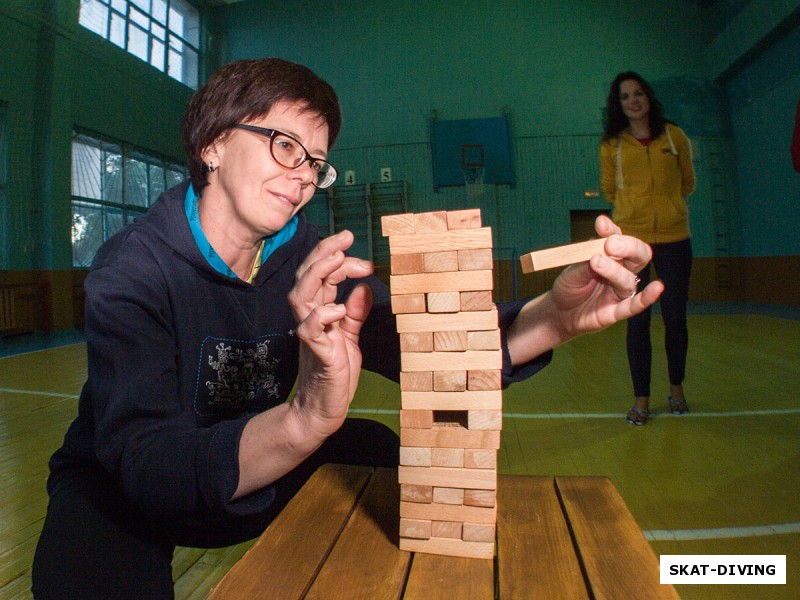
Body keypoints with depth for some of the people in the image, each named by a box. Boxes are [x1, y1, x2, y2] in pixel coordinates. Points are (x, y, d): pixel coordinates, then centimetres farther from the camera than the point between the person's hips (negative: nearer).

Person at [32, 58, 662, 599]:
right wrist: (304, 419, -55)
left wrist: (554, 315, -38)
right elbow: (140, 463, -36)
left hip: (257, 469, 4)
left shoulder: (312, 259, -12)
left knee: (380, 449, -15)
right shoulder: (132, 269, -24)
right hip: (119, 489, -3)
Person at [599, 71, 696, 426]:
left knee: (675, 317, 7)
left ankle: (676, 388, 28)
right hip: (630, 239, -1)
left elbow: (687, 183, 17)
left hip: (674, 238, 1)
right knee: (637, 321, -1)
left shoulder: (674, 136, 5)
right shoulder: (611, 145, 2)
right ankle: (641, 399, 10)